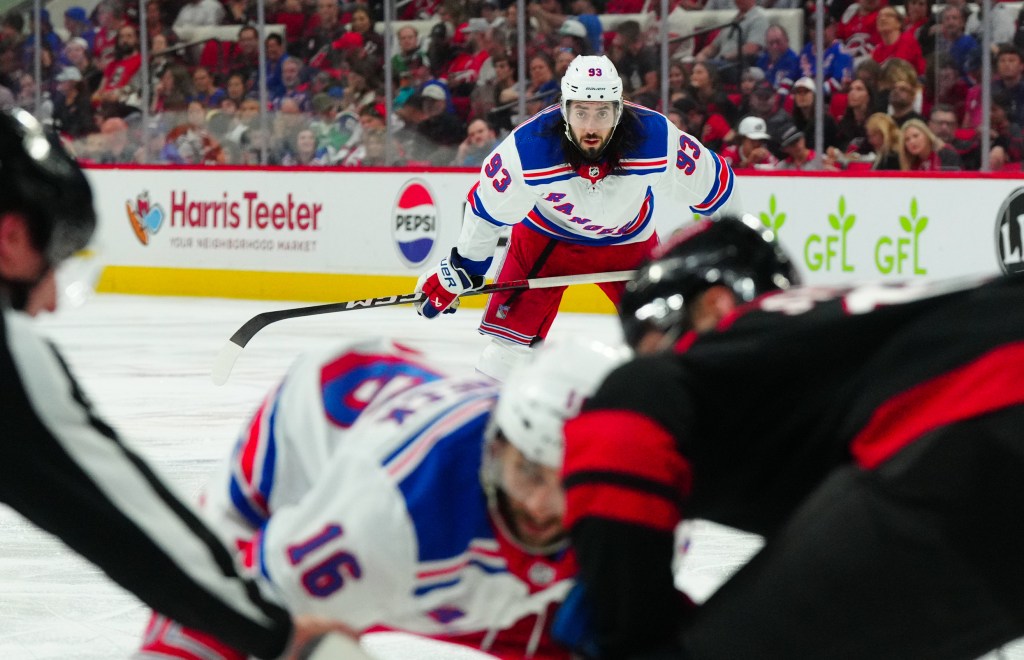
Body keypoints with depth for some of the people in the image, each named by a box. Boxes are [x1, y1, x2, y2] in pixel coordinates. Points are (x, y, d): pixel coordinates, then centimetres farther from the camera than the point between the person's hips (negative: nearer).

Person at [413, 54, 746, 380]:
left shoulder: (656, 137, -32)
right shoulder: (527, 147, -32)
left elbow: (712, 180, -15)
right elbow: (488, 208, -16)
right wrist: (459, 269, -7)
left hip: (628, 240, 2)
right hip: (545, 234, -1)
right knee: (514, 326, -12)